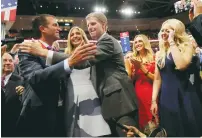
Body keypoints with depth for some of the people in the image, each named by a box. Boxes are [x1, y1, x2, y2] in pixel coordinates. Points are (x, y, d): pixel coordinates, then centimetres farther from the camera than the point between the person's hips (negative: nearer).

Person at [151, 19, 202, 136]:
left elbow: (181, 65, -23)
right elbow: (157, 79, 11)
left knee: (189, 131, 3)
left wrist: (172, 42, -14)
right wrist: (154, 100, 4)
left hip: (184, 96, -4)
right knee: (172, 132, 11)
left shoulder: (186, 46, -2)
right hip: (166, 98, 4)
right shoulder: (159, 53, 12)